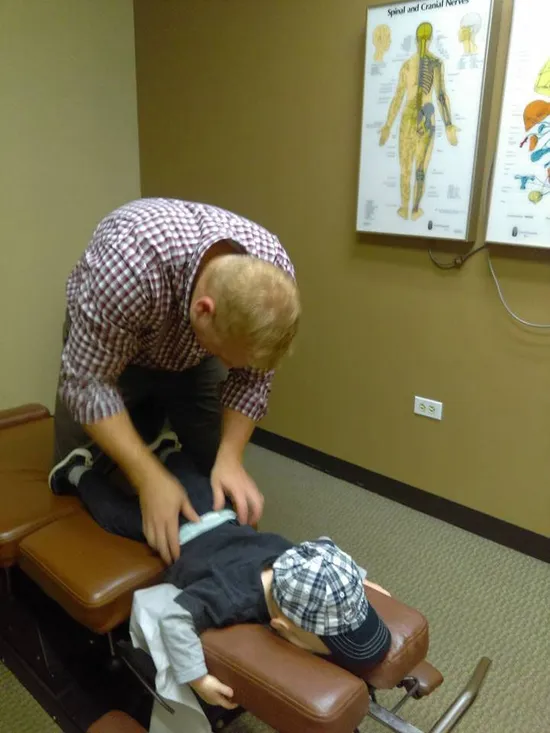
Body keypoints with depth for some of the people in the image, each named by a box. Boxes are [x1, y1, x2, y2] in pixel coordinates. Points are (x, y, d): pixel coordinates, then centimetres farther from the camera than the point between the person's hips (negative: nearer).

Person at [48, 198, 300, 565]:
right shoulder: (130, 259, -43)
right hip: (100, 346, -2)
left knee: (216, 472, 0)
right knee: (76, 478, 3)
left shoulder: (274, 269, -29)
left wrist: (230, 457, -27)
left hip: (192, 358, 3)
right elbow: (87, 381, -32)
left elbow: (252, 378, -15)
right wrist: (150, 479, -36)